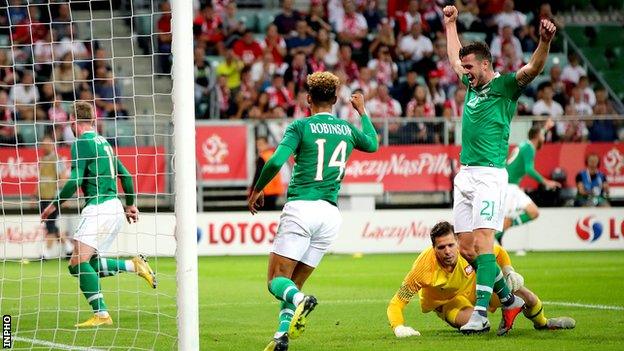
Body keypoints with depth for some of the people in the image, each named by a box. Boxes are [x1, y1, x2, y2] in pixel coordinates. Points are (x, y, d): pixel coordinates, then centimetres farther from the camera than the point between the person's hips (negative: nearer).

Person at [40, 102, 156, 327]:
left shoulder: (81, 143, -7)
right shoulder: (103, 142, 18)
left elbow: (75, 181, -17)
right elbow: (125, 175, 24)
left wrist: (55, 205, -7)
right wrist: (130, 205, 35)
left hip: (99, 208, -9)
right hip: (114, 207, 9)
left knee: (78, 263, -14)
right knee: (90, 264, 16)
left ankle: (102, 314, -22)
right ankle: (134, 265, 6)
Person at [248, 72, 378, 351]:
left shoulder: (301, 127, -2)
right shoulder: (348, 129, 13)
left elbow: (276, 161, -15)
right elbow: (372, 144, 35)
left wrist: (257, 189, 1)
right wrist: (362, 111, 48)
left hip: (301, 207, -5)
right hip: (330, 214, 5)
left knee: (277, 280, -3)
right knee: (293, 284, 13)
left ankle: (300, 300, -35)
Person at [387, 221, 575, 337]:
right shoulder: (424, 267, -37)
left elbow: (499, 252, -3)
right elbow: (395, 303, -34)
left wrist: (510, 272, -18)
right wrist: (399, 328, -51)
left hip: (474, 287, 3)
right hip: (447, 302, -3)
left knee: (522, 292, -6)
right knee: (471, 320, -37)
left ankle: (542, 322, 29)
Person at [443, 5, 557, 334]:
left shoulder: (504, 86, -2)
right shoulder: (472, 85, 19)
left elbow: (532, 68, -20)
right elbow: (454, 58, 38)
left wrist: (545, 41, -37)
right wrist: (450, 24, 46)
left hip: (489, 174, -8)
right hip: (464, 174, 8)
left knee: (482, 242, -15)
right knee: (467, 249, 4)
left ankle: (481, 312, -18)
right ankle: (509, 299, 17)